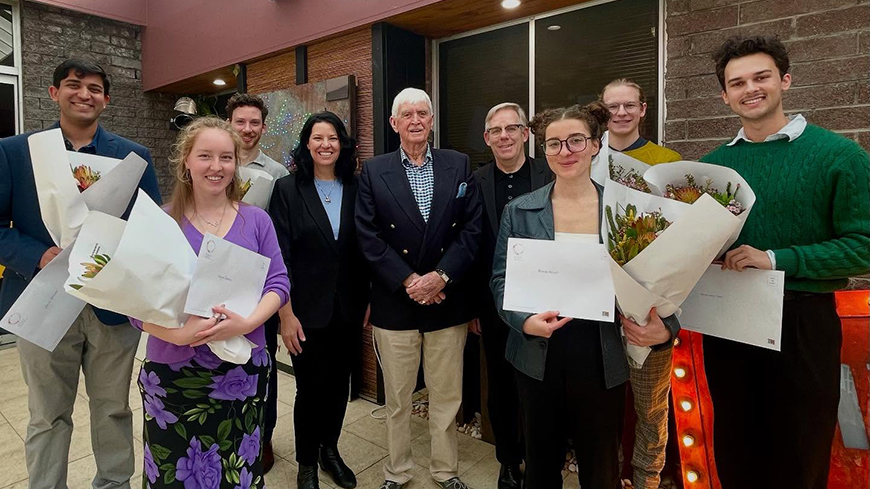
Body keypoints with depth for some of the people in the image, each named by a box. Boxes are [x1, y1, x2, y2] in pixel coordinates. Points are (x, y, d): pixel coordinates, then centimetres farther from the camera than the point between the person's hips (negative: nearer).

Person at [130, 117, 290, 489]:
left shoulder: (256, 220, 2)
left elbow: (278, 284, -2)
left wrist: (246, 322, -20)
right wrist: (178, 334, -22)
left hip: (243, 371, 1)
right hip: (172, 371, -1)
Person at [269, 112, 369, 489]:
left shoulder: (356, 189, 3)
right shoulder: (288, 190, -4)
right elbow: (279, 256, -7)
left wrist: (369, 302, 3)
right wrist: (286, 313, -11)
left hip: (349, 309, 3)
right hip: (307, 311, -2)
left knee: (339, 384, 14)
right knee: (310, 388, 7)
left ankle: (330, 450, 38)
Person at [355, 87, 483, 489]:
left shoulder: (459, 166, 4)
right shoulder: (374, 172, 2)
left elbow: (472, 229, -2)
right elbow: (368, 237, -5)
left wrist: (440, 276, -13)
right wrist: (408, 280, -13)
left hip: (448, 302, 1)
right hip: (394, 304, 0)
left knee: (446, 396, 13)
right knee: (397, 399, 13)